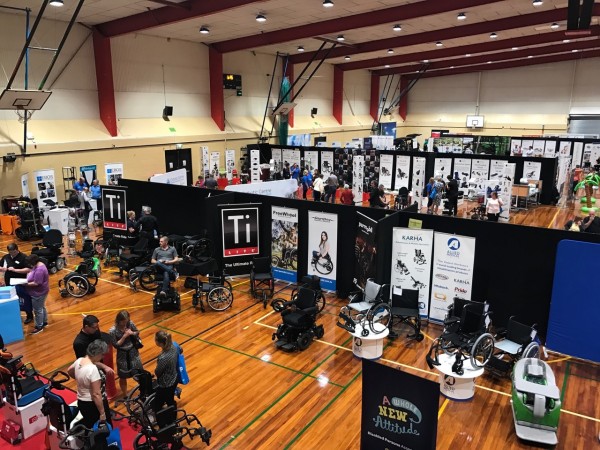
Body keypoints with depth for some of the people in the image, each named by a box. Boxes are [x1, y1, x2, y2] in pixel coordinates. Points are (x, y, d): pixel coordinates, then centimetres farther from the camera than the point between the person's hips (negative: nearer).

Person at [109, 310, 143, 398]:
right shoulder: (113, 331, -23)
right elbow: (116, 345, -18)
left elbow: (137, 332, 3)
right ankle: (125, 396, 36)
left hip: (133, 352, 3)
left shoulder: (130, 324, -13)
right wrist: (125, 336, -27)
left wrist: (132, 333, -19)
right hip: (122, 355, -3)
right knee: (123, 377, 15)